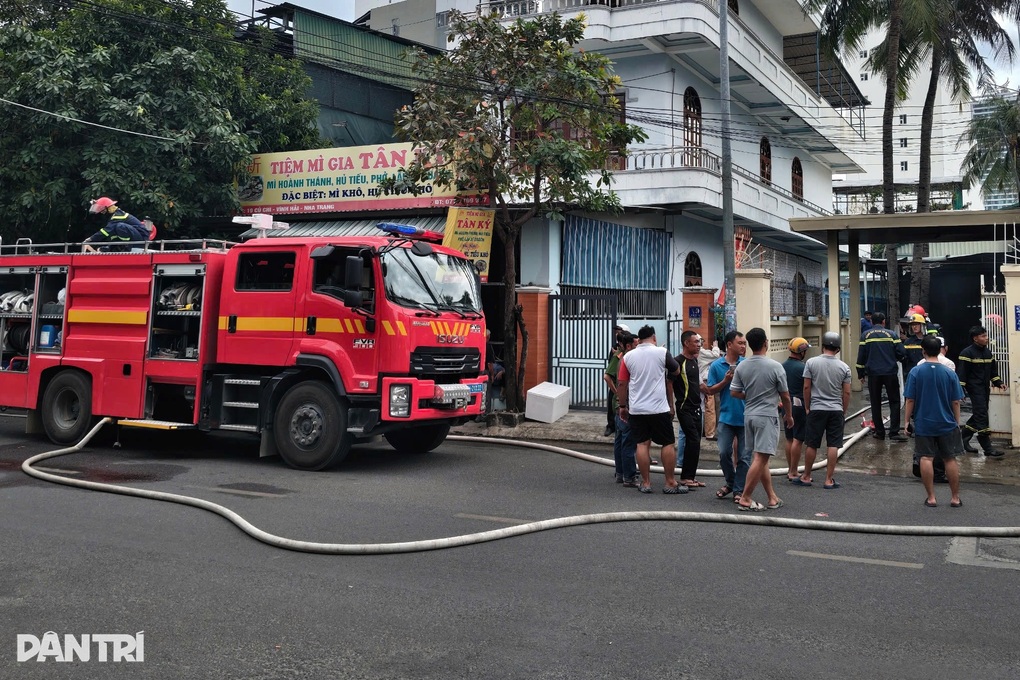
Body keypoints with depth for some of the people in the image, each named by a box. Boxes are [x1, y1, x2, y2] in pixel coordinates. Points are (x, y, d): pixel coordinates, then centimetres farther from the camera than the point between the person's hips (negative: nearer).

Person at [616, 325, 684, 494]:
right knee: (669, 444, 6)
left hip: (636, 409, 3)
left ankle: (646, 483, 8)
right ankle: (670, 483, 8)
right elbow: (676, 370, 11)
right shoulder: (661, 352, -4)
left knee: (642, 444, 7)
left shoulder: (628, 356, 3)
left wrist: (622, 406, 13)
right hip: (659, 408, -3)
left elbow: (622, 384, 4)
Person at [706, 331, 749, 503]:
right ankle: (729, 482, 24)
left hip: (746, 417, 0)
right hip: (727, 416, 0)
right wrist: (725, 381, -11)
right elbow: (710, 390, 2)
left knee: (744, 456, 2)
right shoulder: (717, 365, 0)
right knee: (724, 452, 1)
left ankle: (739, 490, 13)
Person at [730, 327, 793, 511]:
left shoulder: (742, 367, 1)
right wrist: (789, 415, 12)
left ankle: (773, 498, 19)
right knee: (760, 458, -5)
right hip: (767, 416, -6)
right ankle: (745, 499, -8)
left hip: (749, 415, 6)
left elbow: (734, 392, 4)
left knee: (761, 458, 13)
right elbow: (785, 396, -3)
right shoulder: (775, 366, -11)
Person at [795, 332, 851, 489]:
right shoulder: (844, 367, -1)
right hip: (836, 410, 1)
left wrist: (807, 407, 8)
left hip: (816, 409, 0)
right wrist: (844, 411, 13)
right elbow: (846, 392, 1)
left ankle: (806, 477, 18)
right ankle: (829, 480, 6)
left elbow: (807, 387, -4)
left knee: (812, 445, 7)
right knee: (833, 446, 3)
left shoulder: (811, 362, -5)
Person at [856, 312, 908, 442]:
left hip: (873, 374, 1)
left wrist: (861, 373, 10)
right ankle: (894, 432, -2)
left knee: (875, 404, 9)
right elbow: (901, 353, -3)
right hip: (890, 373, -1)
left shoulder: (866, 336, 3)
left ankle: (879, 432, 11)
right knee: (894, 402, 5)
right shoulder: (892, 334, 0)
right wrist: (900, 359, 20)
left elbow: (861, 356, 2)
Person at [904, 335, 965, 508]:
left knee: (926, 459, 5)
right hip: (947, 424, 1)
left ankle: (931, 498, 8)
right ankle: (955, 498, 18)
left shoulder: (915, 372, -9)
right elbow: (956, 402, -1)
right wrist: (957, 422, 11)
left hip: (923, 424, -1)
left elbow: (910, 400, -7)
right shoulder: (949, 373, -5)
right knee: (950, 459, 11)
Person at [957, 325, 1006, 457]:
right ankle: (987, 448, -12)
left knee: (978, 416, 12)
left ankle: (964, 440, 26)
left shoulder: (988, 352, 13)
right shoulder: (967, 353, -12)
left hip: (985, 389, 9)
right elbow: (961, 372, -16)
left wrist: (999, 383, 9)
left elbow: (993, 370, 21)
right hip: (975, 388, -9)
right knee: (981, 416, -12)